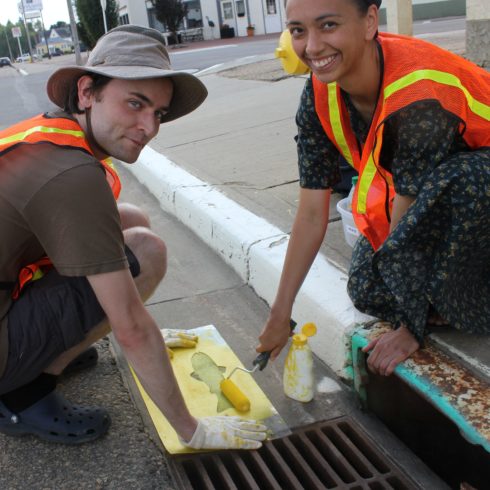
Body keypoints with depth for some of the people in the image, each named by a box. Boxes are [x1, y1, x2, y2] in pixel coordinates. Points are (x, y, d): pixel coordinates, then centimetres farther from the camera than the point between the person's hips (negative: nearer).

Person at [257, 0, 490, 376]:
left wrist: (410, 327, -18)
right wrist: (280, 315, -8)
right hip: (413, 185, 6)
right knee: (366, 290, -6)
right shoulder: (319, 96, -18)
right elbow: (312, 214, -13)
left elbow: (405, 228, -30)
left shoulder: (419, 96, -38)